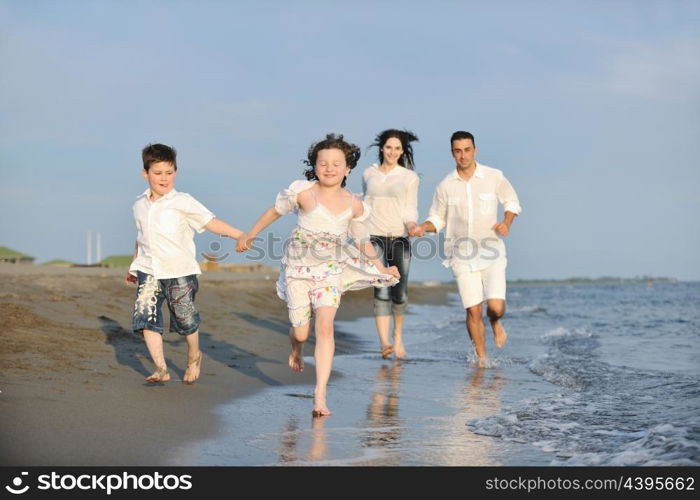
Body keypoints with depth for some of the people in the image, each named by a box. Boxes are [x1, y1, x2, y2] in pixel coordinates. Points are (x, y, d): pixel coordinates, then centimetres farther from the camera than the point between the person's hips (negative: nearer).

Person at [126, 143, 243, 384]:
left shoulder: (183, 202, -6)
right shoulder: (140, 205, 10)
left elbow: (211, 223, -11)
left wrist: (242, 236, -20)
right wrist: (134, 266, 28)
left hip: (180, 271, -4)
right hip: (149, 271, 4)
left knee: (186, 319, 4)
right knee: (145, 316, -10)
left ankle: (194, 357, 33)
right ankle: (161, 369, -5)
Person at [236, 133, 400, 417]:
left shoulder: (354, 205, -4)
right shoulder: (303, 193, -11)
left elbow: (362, 242, 10)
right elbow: (275, 212, 4)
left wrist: (381, 268, 2)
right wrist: (249, 236, 13)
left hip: (330, 270, 1)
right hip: (298, 268, -1)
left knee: (325, 327, -15)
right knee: (301, 332, 3)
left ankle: (320, 395, -11)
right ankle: (296, 351, 45)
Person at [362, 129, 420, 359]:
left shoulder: (410, 177, 5)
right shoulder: (369, 174, 10)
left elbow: (410, 210, 1)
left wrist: (412, 225, -20)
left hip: (399, 238, 0)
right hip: (374, 237, 0)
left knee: (399, 293, 3)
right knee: (381, 290, -16)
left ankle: (398, 336, 29)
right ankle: (384, 343, -23)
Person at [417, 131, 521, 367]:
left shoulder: (494, 177, -2)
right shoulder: (445, 186, 0)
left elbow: (512, 201, 13)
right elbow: (437, 219, 10)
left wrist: (507, 222, -6)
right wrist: (423, 227, -11)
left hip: (491, 252, -1)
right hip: (462, 256, 1)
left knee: (496, 307, -13)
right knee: (473, 311, -1)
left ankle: (496, 324, 25)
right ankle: (482, 357, 19)